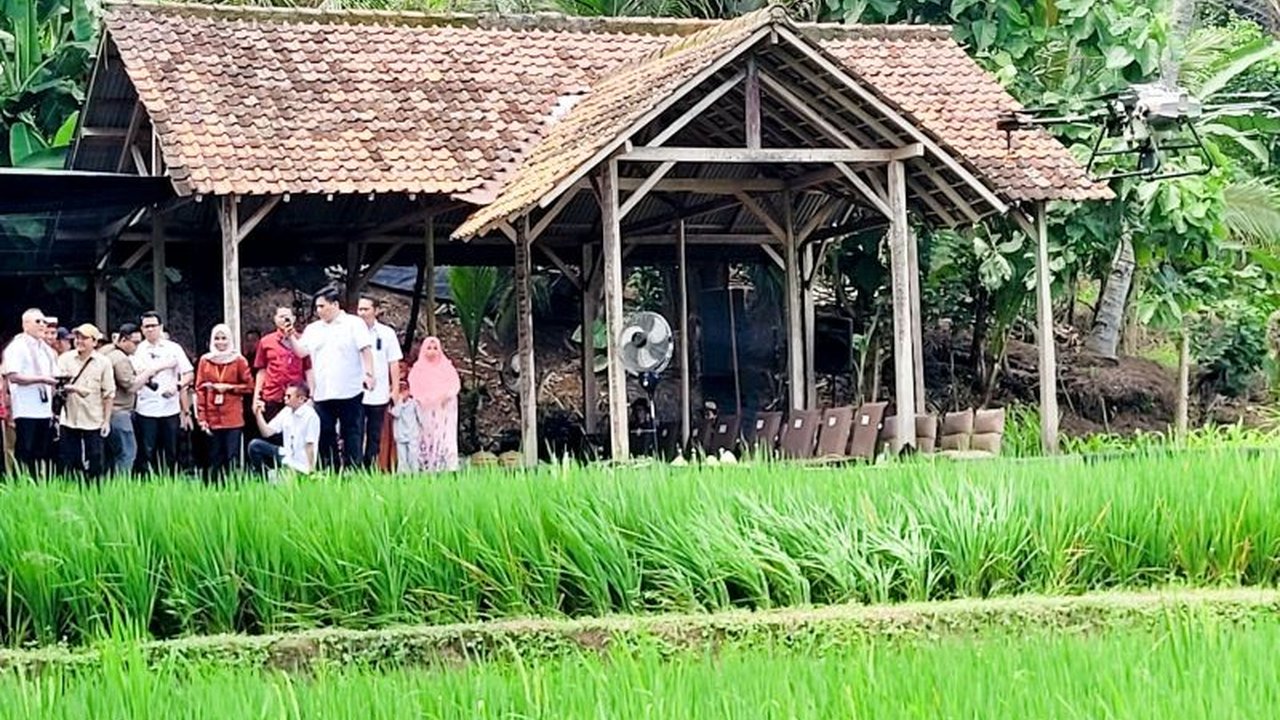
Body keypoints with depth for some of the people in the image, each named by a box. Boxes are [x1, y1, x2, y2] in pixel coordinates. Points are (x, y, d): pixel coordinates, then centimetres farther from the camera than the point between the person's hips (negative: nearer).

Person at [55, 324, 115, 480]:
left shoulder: (103, 363, 1)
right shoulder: (65, 359, 3)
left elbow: (108, 394, 2)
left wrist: (107, 420, -2)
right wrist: (73, 388, -25)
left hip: (93, 421, -1)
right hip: (68, 420, 1)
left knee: (95, 462, 2)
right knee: (67, 462, 4)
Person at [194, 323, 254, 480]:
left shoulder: (238, 360, 3)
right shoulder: (205, 361, 6)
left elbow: (249, 386, 5)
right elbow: (200, 389, 4)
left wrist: (229, 387, -9)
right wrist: (202, 417, -2)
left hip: (233, 418, -1)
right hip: (212, 417, 1)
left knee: (232, 457, -3)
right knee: (214, 458, 4)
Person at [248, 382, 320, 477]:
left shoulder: (311, 416, -18)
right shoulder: (286, 412, 3)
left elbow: (310, 446, -18)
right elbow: (267, 432, 5)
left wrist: (311, 471, -16)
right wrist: (258, 414, -7)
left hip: (301, 466, -7)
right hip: (287, 456, 7)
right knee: (255, 445, -3)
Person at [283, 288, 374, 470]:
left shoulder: (353, 323, 1)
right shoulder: (313, 329, 16)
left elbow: (366, 350, -5)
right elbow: (301, 351, 11)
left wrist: (369, 373, -15)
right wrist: (290, 337, -4)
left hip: (349, 392, -5)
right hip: (322, 392, 5)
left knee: (351, 432, -2)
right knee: (325, 433, 6)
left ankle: (353, 469, 0)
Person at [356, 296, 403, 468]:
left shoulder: (386, 333, 3)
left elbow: (394, 363, 5)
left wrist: (395, 390, 1)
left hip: (379, 394, 1)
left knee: (374, 437, 8)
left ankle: (370, 469, 14)